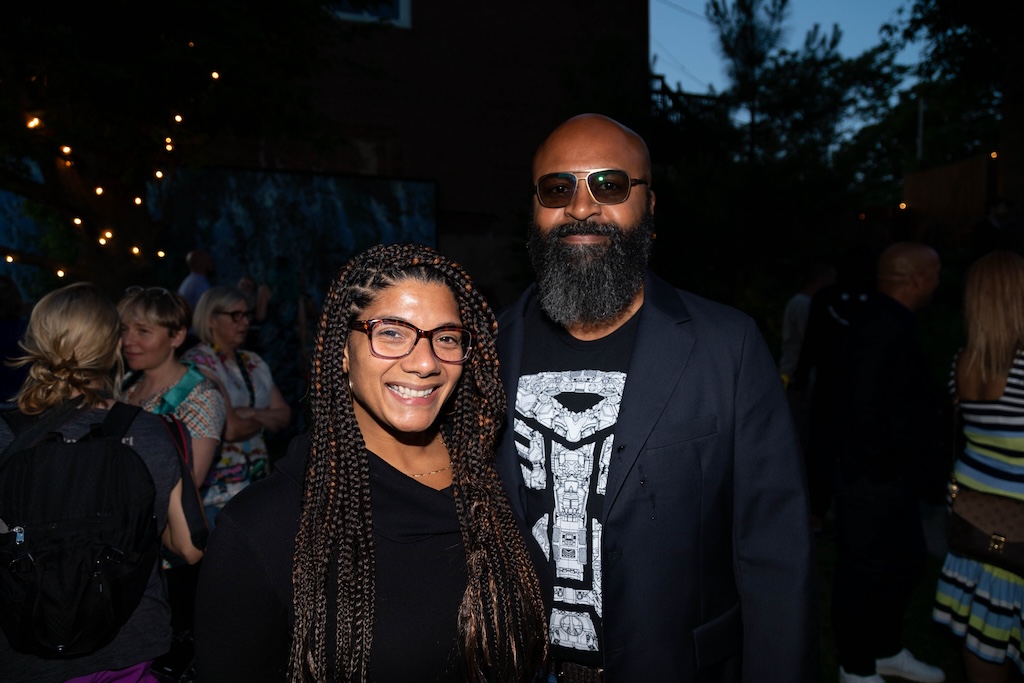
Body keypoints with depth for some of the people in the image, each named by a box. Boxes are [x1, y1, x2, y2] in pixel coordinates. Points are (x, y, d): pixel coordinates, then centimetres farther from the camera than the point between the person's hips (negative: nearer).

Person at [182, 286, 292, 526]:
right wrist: (263, 420, 0)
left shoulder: (253, 362, 12)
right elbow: (229, 429, -18)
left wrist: (248, 413, -10)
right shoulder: (197, 362, -9)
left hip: (259, 481, 6)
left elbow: (284, 415, 7)